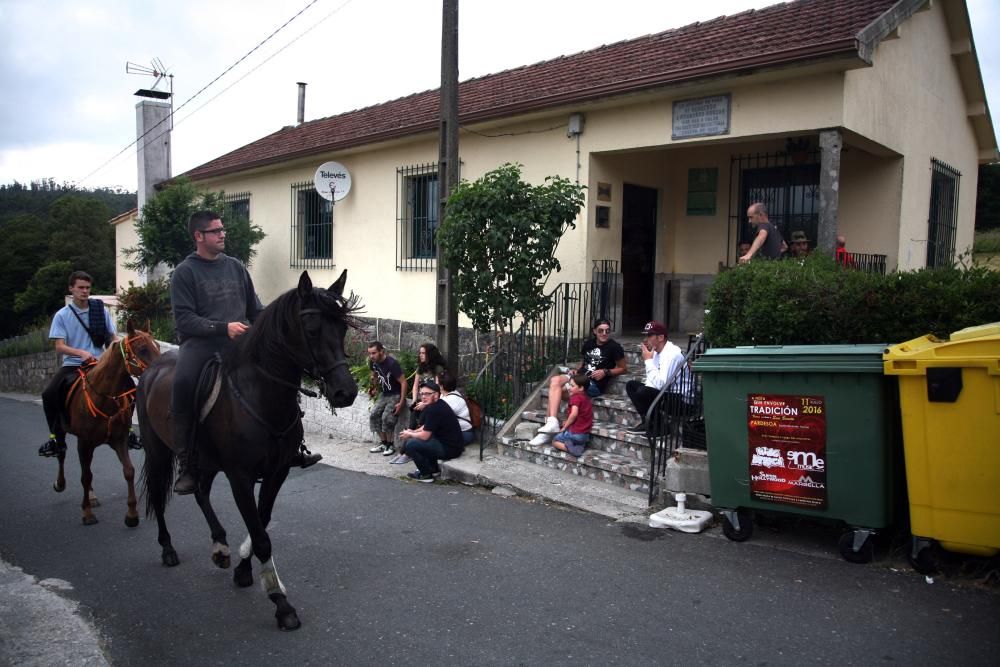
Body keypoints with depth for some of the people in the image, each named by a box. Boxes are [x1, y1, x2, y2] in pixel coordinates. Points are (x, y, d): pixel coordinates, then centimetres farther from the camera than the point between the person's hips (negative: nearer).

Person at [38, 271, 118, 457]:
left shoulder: (101, 311, 4)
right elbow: (59, 346, -7)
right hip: (72, 365, -1)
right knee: (49, 393, -22)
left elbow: (113, 338, 9)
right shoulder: (62, 315, 1)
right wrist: (81, 353, -25)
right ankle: (56, 437, -4)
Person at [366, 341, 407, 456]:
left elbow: (403, 382, -21)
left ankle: (390, 444, -5)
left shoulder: (392, 364, -25)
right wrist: (374, 388, 7)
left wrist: (401, 402, -23)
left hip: (395, 395, -7)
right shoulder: (373, 362, -5)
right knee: (374, 415, -8)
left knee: (387, 417, -22)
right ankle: (383, 442, 4)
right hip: (384, 394, 7)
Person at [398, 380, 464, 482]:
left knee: (410, 444, -15)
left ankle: (426, 474, 2)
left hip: (449, 449, -11)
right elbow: (426, 427, 24)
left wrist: (409, 434, 0)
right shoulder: (438, 405, 10)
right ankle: (434, 469, 24)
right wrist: (413, 432, 9)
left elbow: (425, 435, -18)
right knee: (414, 438, 23)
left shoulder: (433, 409, -21)